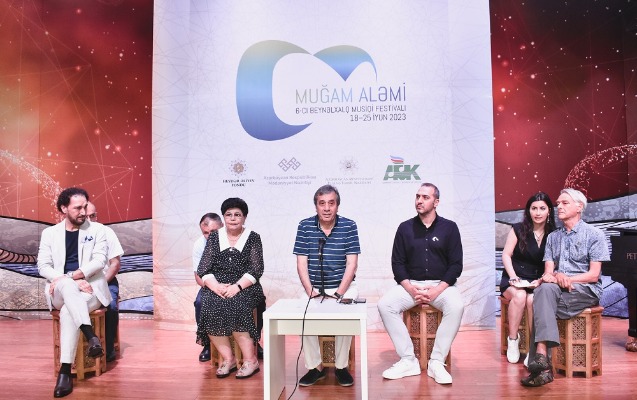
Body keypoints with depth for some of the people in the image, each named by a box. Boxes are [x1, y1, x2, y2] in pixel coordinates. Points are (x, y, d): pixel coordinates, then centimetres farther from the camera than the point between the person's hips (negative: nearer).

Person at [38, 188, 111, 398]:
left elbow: (99, 261, -6)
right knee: (67, 286, -36)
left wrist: (69, 276, -19)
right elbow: (43, 266, 2)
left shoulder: (97, 230, 6)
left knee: (68, 311, -33)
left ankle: (65, 371, -32)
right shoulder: (50, 233, 11)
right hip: (60, 292, 1)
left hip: (91, 288, -1)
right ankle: (91, 336, -47)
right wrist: (71, 280, -15)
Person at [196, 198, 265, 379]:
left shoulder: (253, 238, 7)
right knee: (210, 307, -28)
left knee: (234, 306, -32)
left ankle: (250, 360, -21)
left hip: (245, 288, -2)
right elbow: (203, 269, 5)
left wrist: (237, 286, -18)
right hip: (216, 287, 2)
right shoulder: (214, 237, 12)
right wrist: (216, 286, -14)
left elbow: (256, 270, -3)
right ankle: (228, 359, -15)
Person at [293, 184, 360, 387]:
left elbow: (352, 264, -7)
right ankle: (315, 366, -6)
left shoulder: (349, 226, -3)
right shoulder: (304, 226, -1)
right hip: (314, 288, 1)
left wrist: (339, 293, -17)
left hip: (344, 287, -1)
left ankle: (341, 366, -5)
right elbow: (301, 263, -2)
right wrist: (310, 292, -14)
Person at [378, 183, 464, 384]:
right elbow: (397, 263, 4)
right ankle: (408, 361, -16)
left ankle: (437, 362, -19)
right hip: (410, 284, 2)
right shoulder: (405, 228, 6)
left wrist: (437, 290, -15)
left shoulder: (449, 227, 2)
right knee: (384, 305, -25)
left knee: (456, 307, -33)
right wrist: (410, 288, -13)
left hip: (441, 284, -1)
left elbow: (456, 264, -1)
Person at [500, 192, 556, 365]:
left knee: (533, 299, -33)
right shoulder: (518, 229, 4)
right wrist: (513, 276, -14)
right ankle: (512, 340, -16)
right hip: (513, 280, 0)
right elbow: (506, 255, 1)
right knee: (519, 295, -34)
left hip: (538, 282, 0)